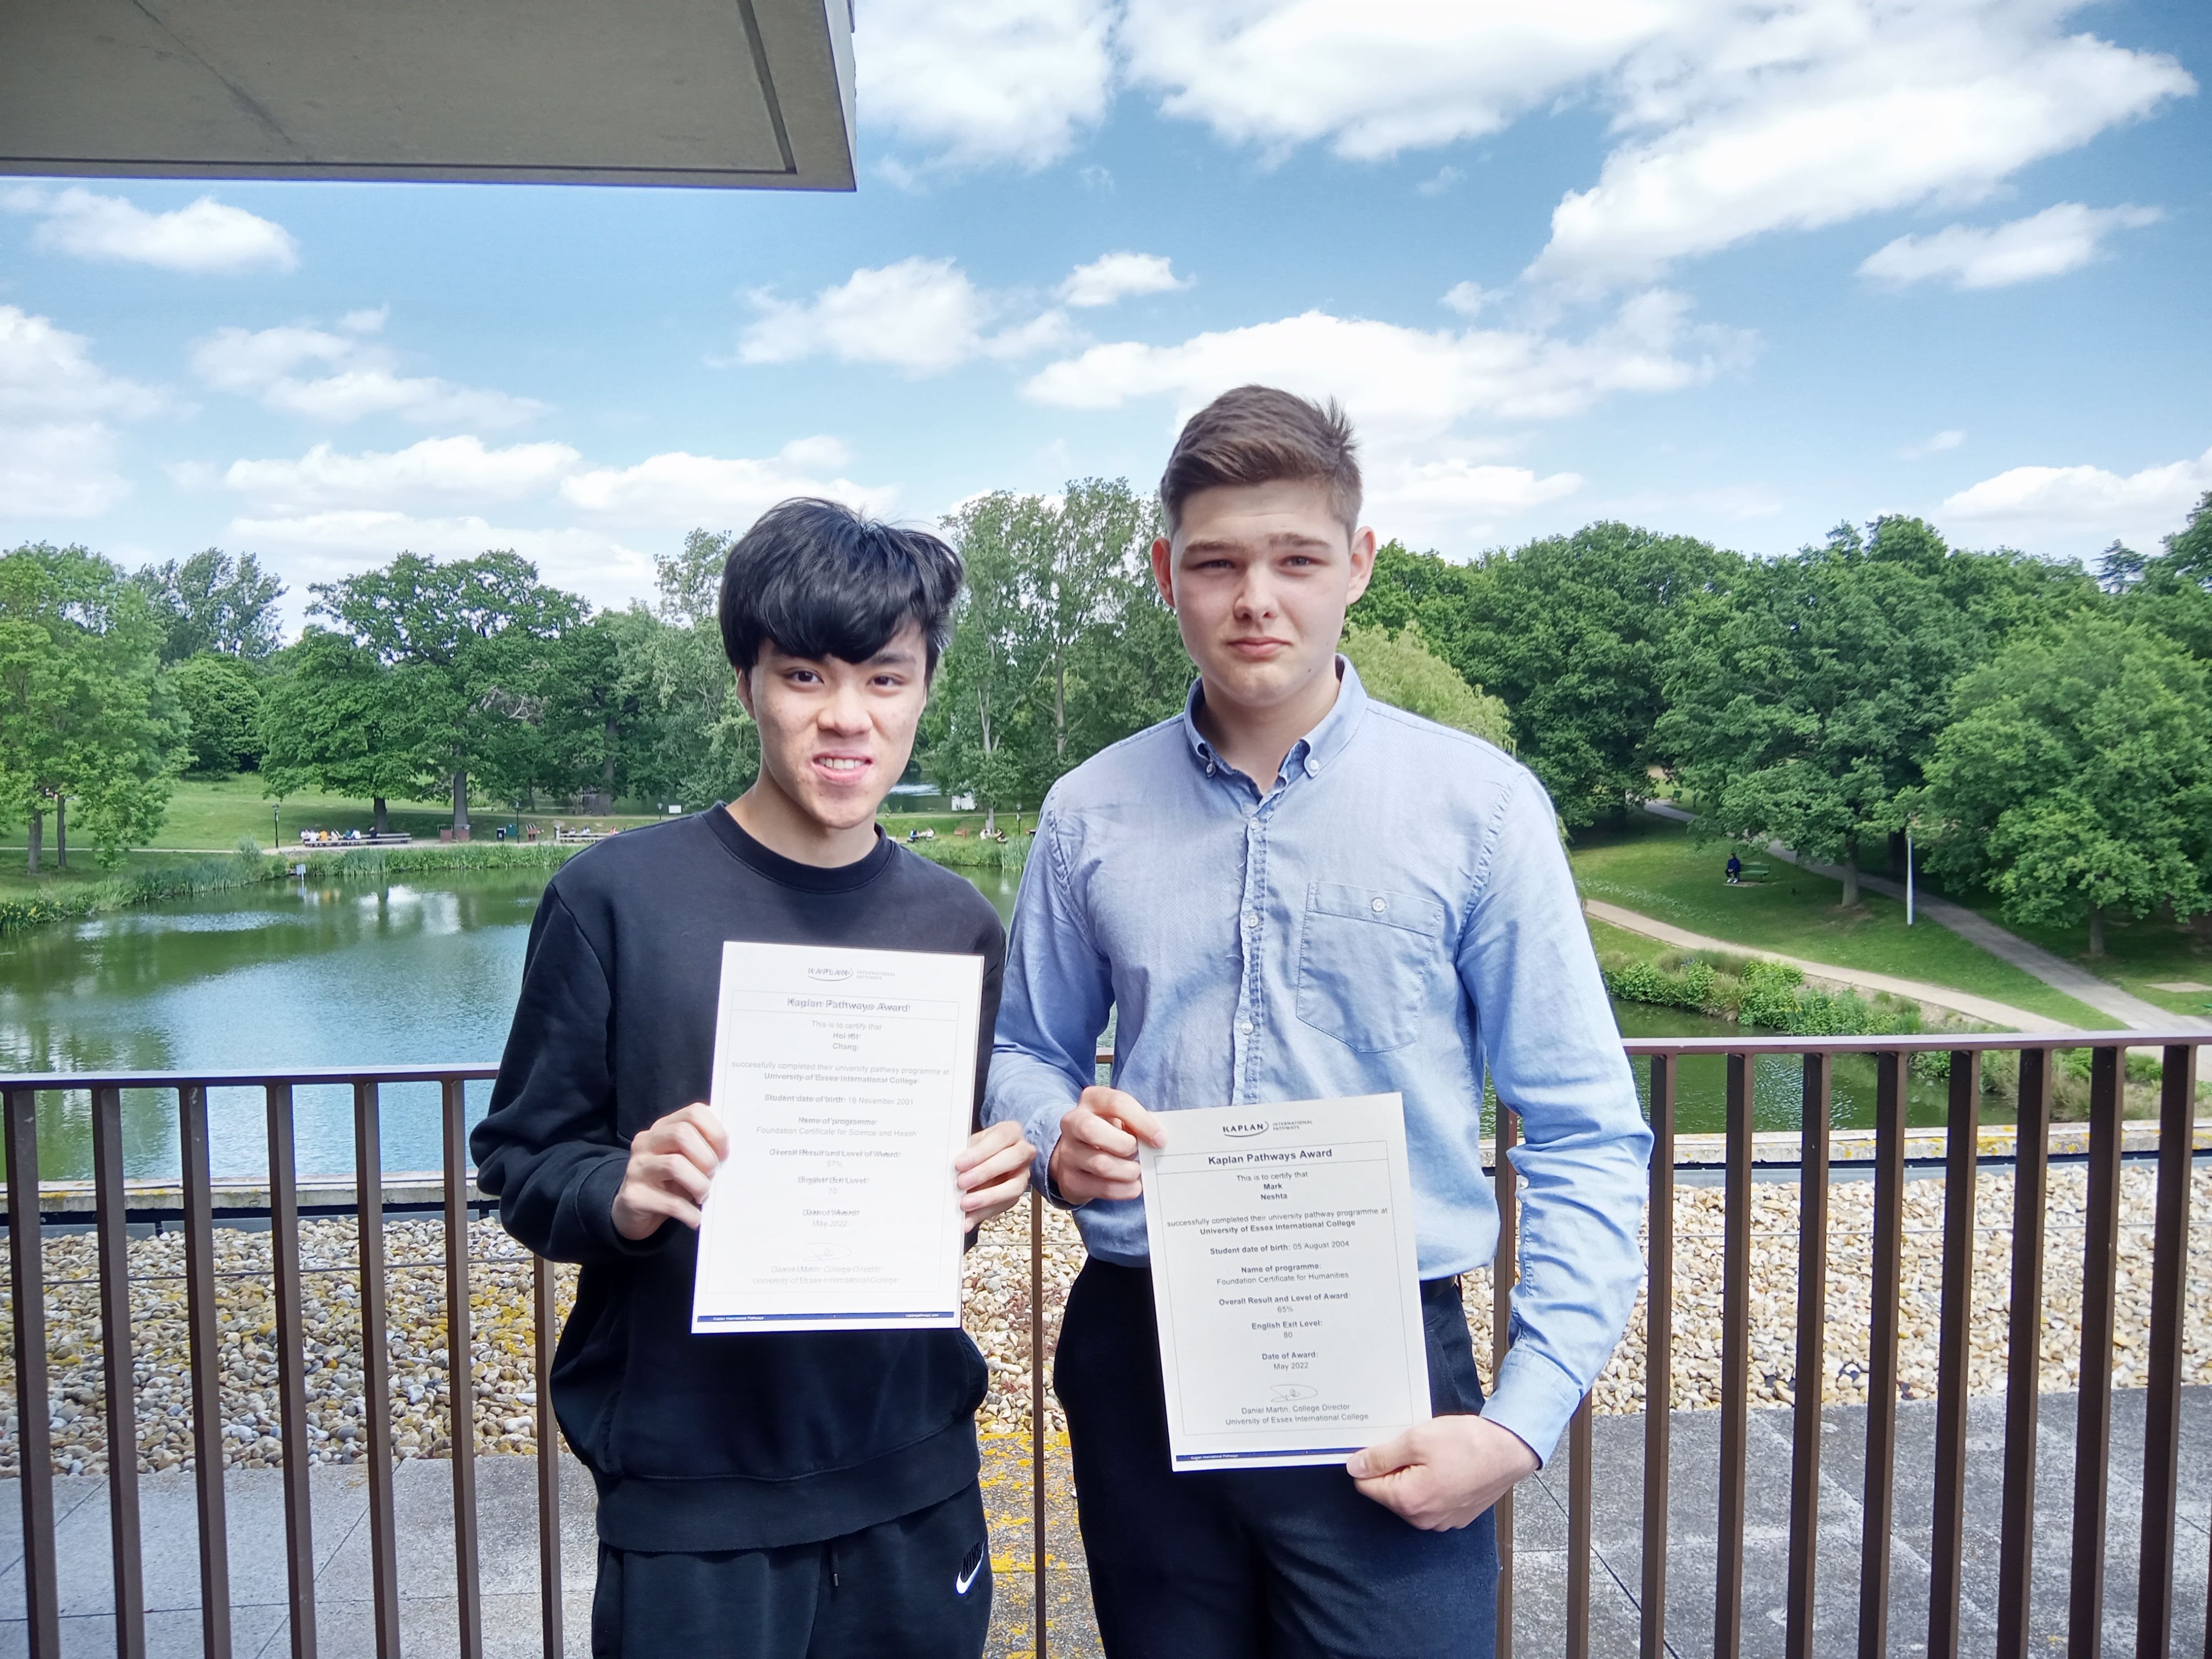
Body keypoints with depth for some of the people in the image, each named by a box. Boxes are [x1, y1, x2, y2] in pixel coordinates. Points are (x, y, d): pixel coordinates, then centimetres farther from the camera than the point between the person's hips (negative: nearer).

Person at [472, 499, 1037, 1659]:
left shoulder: (956, 924, 1)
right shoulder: (617, 896, -10)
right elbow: (521, 1163, -5)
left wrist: (991, 1184, -10)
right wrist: (622, 1193, -24)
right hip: (689, 1495, -3)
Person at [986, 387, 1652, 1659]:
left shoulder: (1479, 804, -6)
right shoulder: (1088, 814, 2)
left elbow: (1590, 1136, -4)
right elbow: (1027, 1056, 14)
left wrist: (1526, 1420, -11)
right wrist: (1058, 1137, -9)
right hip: (1136, 1363, 3)